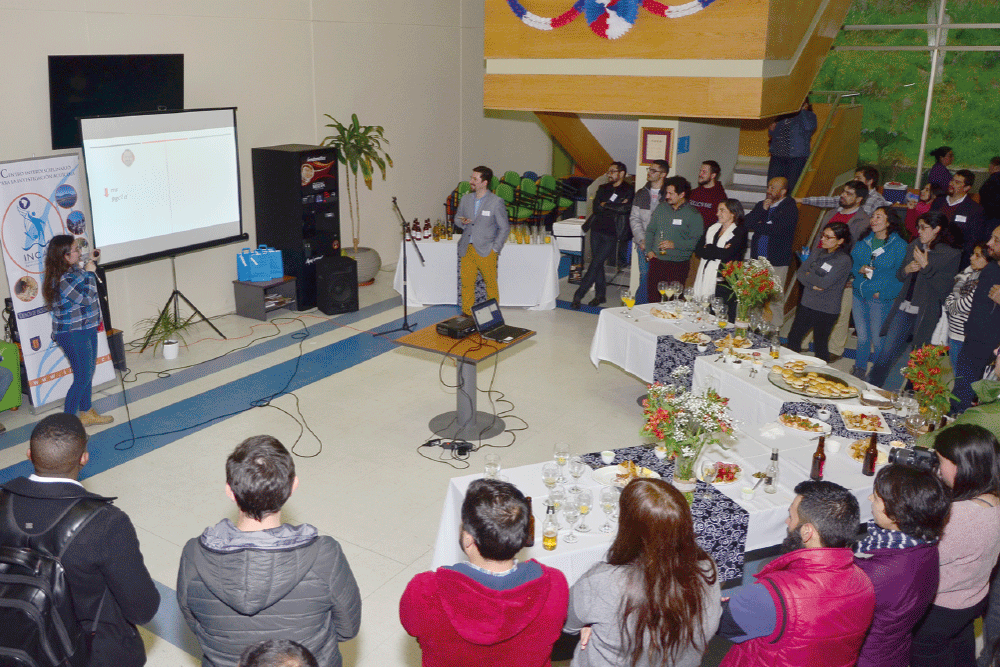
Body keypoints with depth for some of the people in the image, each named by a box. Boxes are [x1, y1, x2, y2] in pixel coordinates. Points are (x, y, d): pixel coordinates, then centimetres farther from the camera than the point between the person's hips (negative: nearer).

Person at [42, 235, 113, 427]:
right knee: (82, 378, -4)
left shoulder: (73, 269, 4)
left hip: (86, 329, 10)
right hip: (73, 335, -10)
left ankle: (86, 413, 34)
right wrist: (89, 273, -15)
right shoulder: (61, 280, -25)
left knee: (88, 372, 19)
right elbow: (85, 299, -23)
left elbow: (84, 285, 23)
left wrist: (90, 262, 12)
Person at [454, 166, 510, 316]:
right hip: (467, 250, 4)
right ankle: (467, 314, 18)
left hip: (486, 251, -4)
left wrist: (495, 249, -8)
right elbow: (457, 218, 20)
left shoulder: (496, 202, -6)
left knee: (491, 284, 5)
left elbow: (504, 228, -3)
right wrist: (462, 222, -6)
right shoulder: (466, 199, 9)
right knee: (466, 283, 5)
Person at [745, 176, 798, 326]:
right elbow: (747, 222, 2)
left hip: (777, 262, -5)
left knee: (775, 297, 0)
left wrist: (756, 226, -5)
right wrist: (763, 209, -10)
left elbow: (776, 229, -19)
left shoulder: (790, 208, -6)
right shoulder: (761, 205, 15)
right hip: (757, 259, 5)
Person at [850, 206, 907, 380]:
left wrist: (882, 293, -14)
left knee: (878, 339, 2)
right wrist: (859, 269, -9)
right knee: (862, 337, 12)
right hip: (859, 294, 4)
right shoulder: (863, 241, 8)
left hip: (880, 298, -4)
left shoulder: (899, 245, -7)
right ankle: (859, 369, 29)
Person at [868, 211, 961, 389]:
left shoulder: (952, 254, -6)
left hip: (926, 313, -4)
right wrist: (907, 269, -3)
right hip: (904, 308, 5)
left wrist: (926, 266, -17)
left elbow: (944, 287, -14)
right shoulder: (914, 246, 11)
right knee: (887, 351, 2)